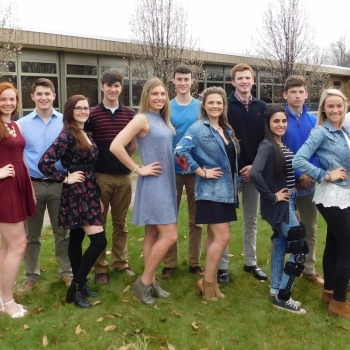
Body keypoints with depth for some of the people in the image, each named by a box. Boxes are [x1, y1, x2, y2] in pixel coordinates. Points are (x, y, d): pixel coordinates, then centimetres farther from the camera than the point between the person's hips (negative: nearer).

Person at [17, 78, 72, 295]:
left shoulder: (66, 122, -1)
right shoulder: (22, 124, -1)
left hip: (59, 184, 0)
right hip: (32, 185, 0)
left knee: (62, 232, 12)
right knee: (31, 235, 12)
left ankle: (66, 271, 28)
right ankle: (32, 276, 27)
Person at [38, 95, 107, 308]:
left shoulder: (86, 135, 12)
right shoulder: (67, 136, -15)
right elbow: (44, 163, -24)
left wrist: (98, 196, 18)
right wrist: (66, 178, -14)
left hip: (89, 194, 8)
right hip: (77, 195, -8)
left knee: (77, 239, 15)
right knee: (99, 241, -11)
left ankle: (80, 284, 24)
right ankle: (76, 287, 0)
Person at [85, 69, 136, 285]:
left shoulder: (130, 114, 4)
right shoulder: (93, 114, -3)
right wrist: (94, 161, -2)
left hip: (124, 175, 2)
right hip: (100, 176, -2)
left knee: (121, 222, 13)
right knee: (99, 223, 6)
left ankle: (120, 262, 26)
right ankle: (100, 268, 16)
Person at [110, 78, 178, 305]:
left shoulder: (163, 121, 12)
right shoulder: (142, 119, -13)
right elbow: (116, 146, -21)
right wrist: (138, 169, -15)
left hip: (166, 182, 8)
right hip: (153, 184, -8)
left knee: (153, 234, 12)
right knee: (170, 235, -9)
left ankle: (151, 282, 21)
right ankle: (144, 282, 5)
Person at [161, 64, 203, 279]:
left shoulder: (201, 107, 2)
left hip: (196, 169, 0)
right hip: (172, 169, 0)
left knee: (196, 218, 8)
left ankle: (195, 262, 20)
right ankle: (170, 263, 18)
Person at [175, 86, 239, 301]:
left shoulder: (227, 130, 13)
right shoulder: (198, 128, -9)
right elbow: (181, 151, -22)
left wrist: (235, 184, 11)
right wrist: (202, 172, -19)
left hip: (226, 191, 7)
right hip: (211, 191, -7)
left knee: (215, 237, 11)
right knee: (222, 237, -9)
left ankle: (210, 281, 20)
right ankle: (208, 282, 5)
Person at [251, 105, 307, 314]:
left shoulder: (283, 145, 9)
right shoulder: (267, 146, -18)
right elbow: (255, 173, -32)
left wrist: (293, 201, 6)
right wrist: (271, 196, -21)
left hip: (288, 202, 9)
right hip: (278, 204, -9)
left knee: (281, 245, 15)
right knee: (300, 250, -7)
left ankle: (276, 291, 27)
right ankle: (282, 297, 4)